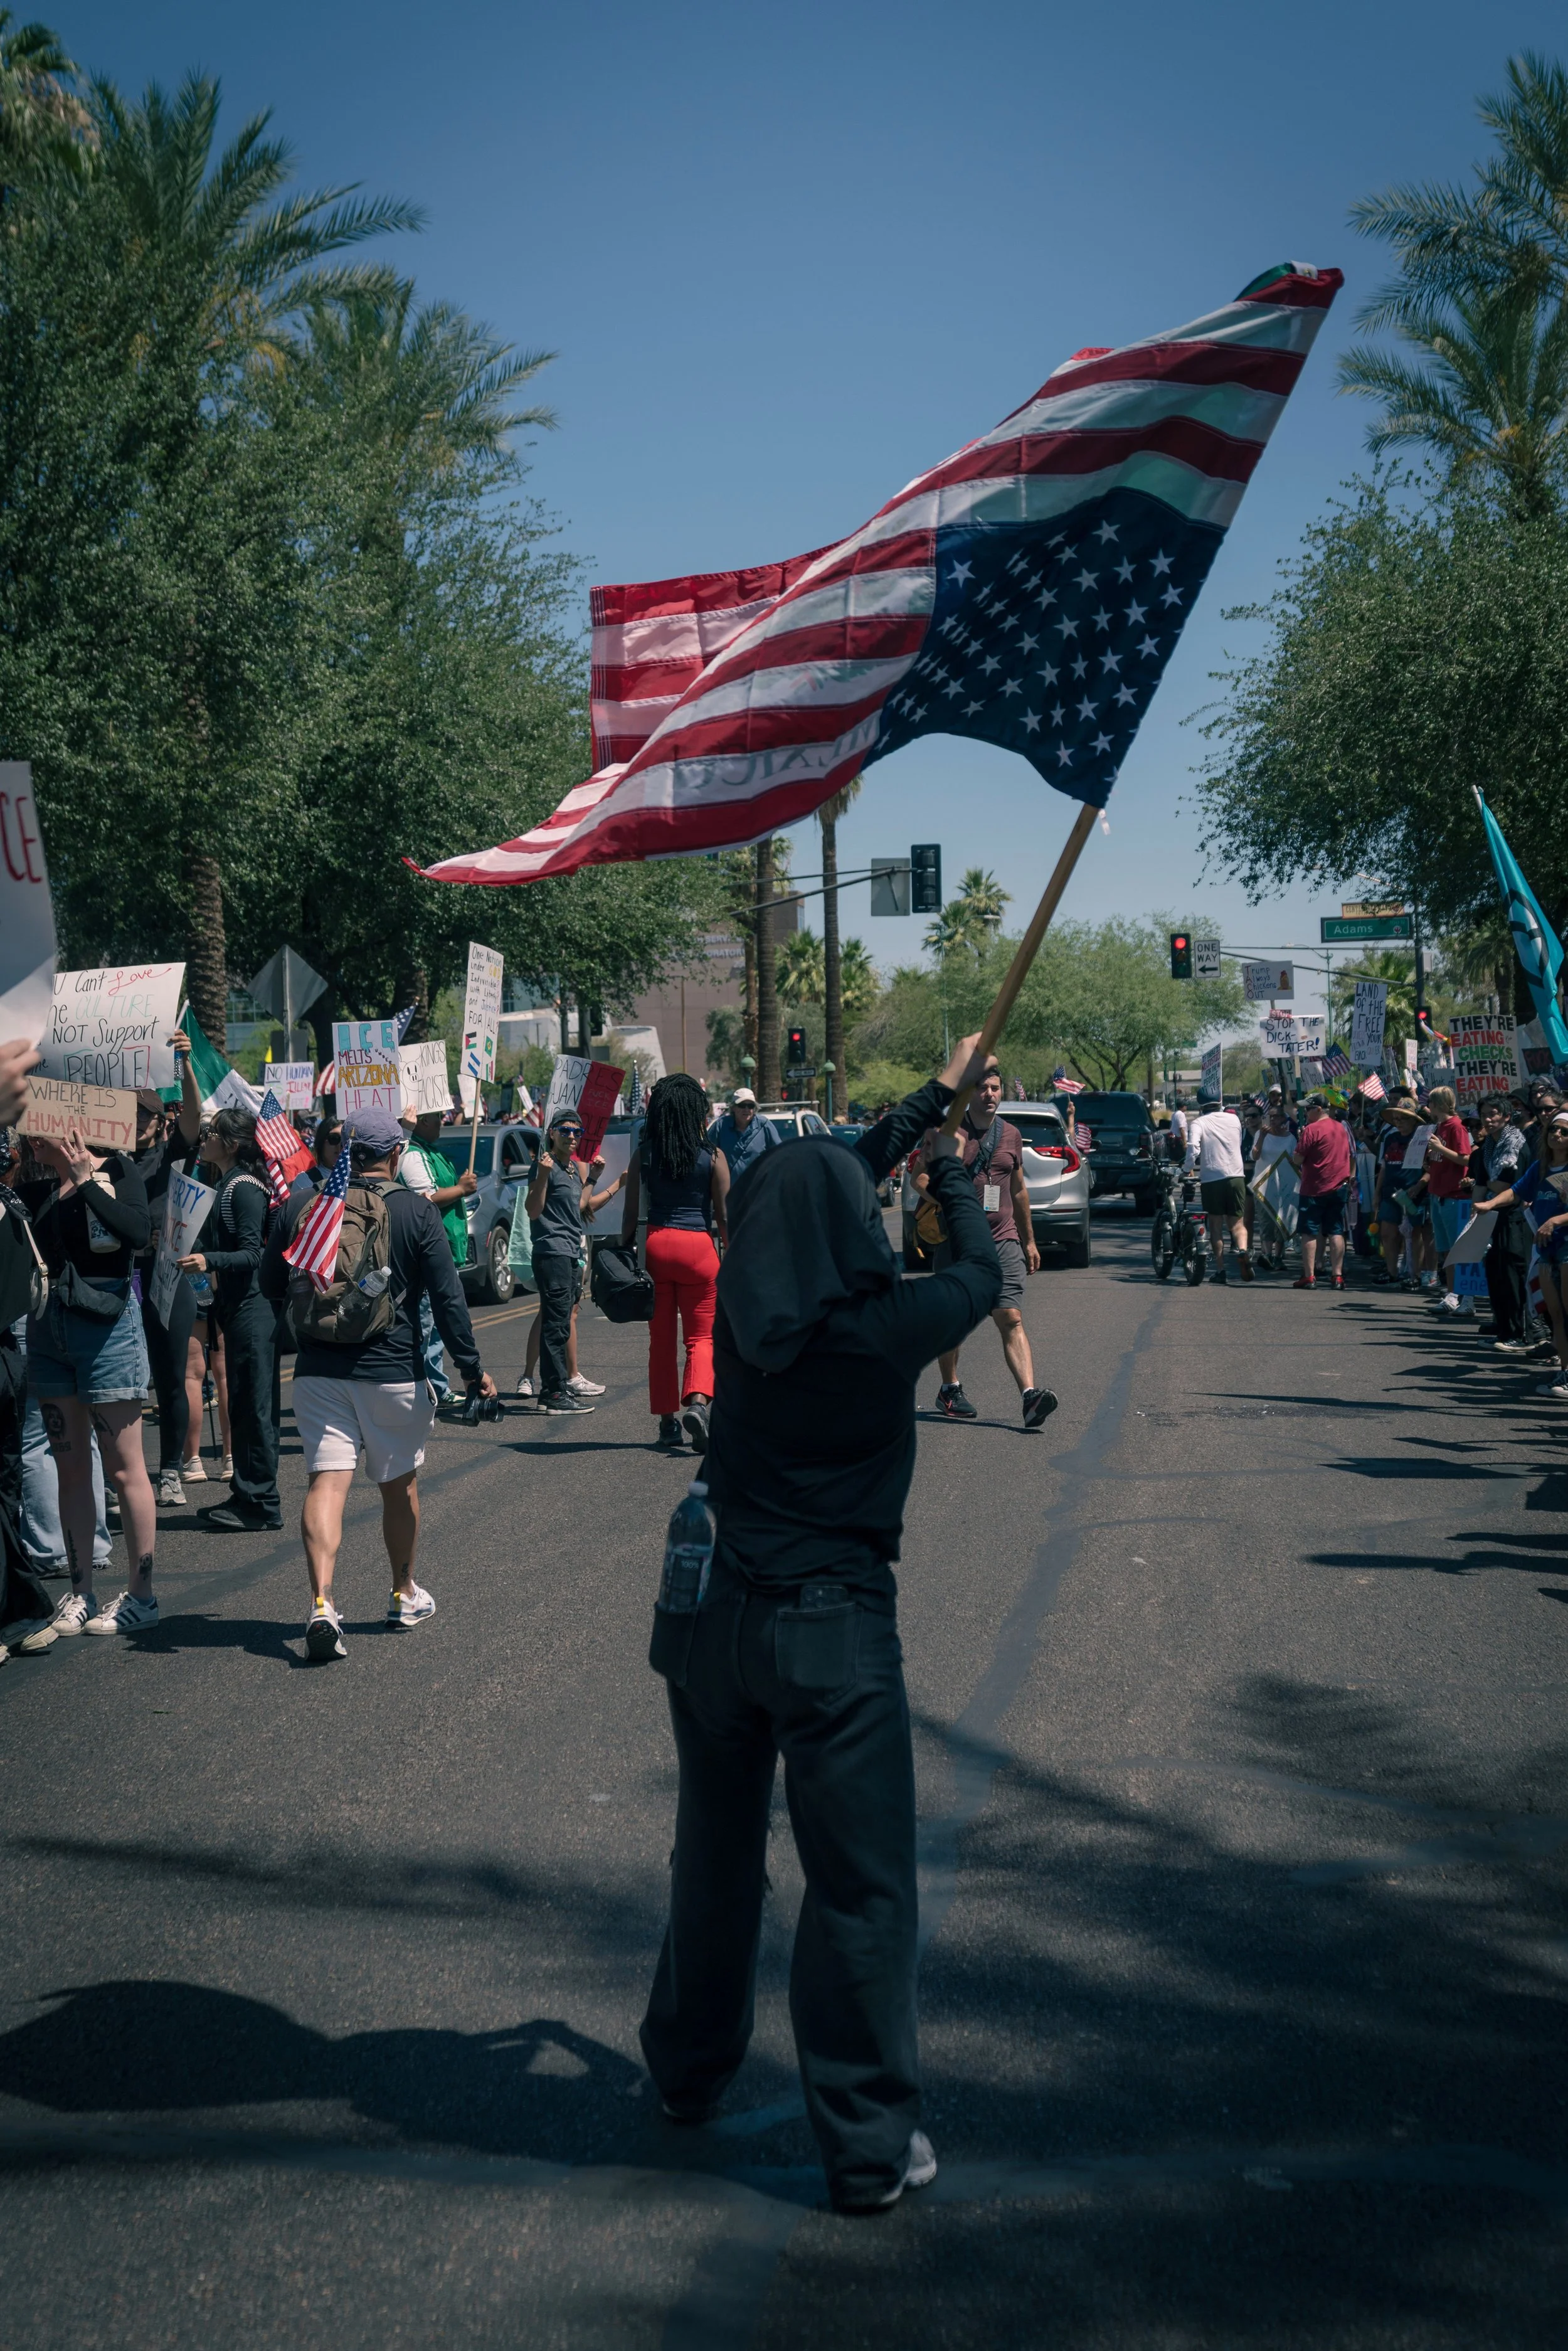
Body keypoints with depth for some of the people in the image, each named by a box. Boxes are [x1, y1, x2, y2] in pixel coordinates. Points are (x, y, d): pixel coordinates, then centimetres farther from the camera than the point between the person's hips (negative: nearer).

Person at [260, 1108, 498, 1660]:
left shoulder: (300, 1208, 2)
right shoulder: (416, 1211, -4)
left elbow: (271, 1287, 12)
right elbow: (448, 1297, -6)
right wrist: (471, 1367, 0)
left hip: (318, 1369, 1)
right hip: (393, 1370, -1)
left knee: (326, 1482, -5)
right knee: (400, 1485, 16)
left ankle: (321, 1602, -23)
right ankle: (405, 1596, 31)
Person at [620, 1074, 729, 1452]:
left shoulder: (644, 1155, 0)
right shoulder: (713, 1157, -4)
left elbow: (631, 1212, 1)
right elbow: (724, 1214, -2)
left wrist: (626, 1250, 11)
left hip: (654, 1244, 2)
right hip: (698, 1247, -2)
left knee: (661, 1338, 11)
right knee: (701, 1336, 5)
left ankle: (668, 1420, 15)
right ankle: (697, 1402, -19)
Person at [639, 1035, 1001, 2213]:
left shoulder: (744, 1309, -3)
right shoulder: (889, 1325, -17)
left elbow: (829, 1177, 14)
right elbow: (981, 1272, 4)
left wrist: (935, 1098, 25)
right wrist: (954, 1170, 23)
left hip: (713, 1615, 6)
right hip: (833, 1627, -5)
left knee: (717, 1856, 22)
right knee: (861, 1887, 4)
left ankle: (690, 2070, 40)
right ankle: (870, 2147, 10)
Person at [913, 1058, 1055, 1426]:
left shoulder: (1011, 1135, 12)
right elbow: (919, 1177, -4)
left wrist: (1029, 1240, 24)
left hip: (1003, 1241, 2)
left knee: (1012, 1319, -10)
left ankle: (1030, 1396, -22)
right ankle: (949, 1390, 29)